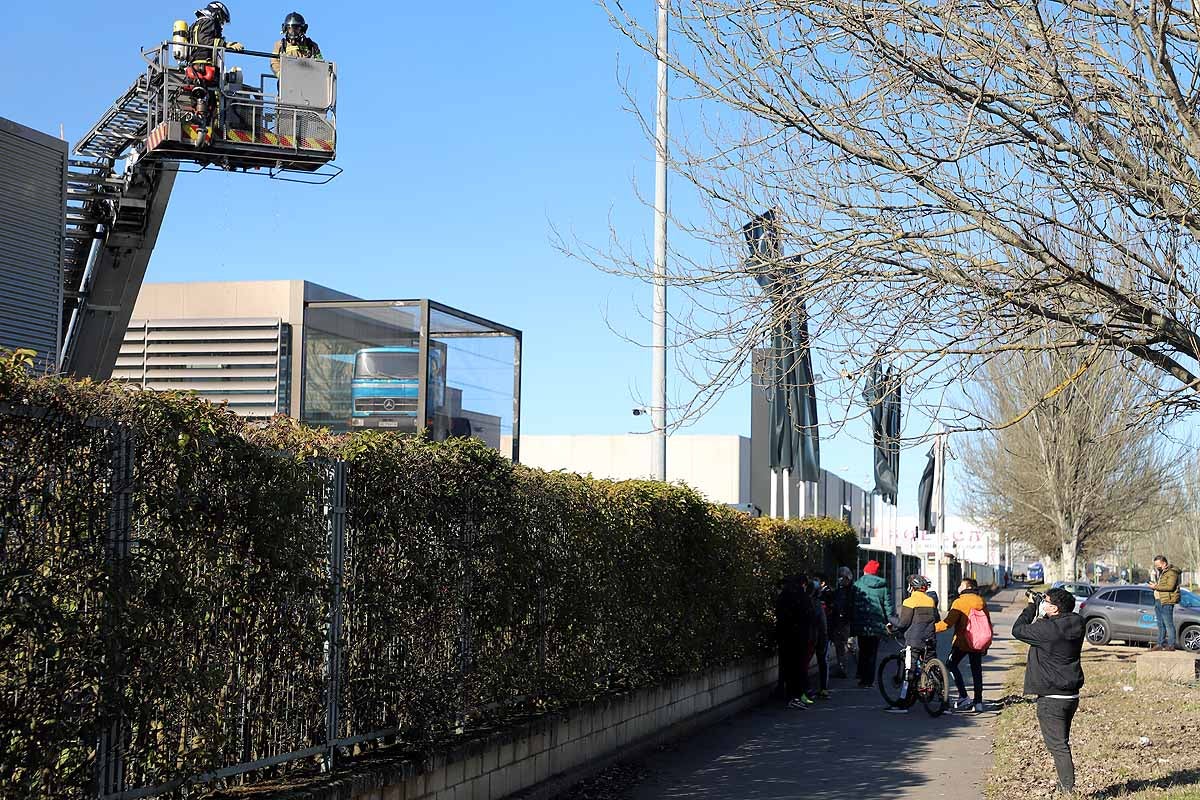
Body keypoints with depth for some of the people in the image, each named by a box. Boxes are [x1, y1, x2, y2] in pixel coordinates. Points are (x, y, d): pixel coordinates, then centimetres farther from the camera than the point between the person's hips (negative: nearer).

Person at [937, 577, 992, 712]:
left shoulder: (960, 602, -11)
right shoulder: (982, 602, 9)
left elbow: (947, 623, -18)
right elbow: (988, 624, 13)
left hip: (962, 642, -6)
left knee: (951, 665, 7)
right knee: (976, 671, 12)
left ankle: (963, 698, -4)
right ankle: (978, 703, 12)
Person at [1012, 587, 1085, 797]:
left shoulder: (1047, 629, -21)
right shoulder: (1075, 625, 2)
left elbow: (1018, 630, -8)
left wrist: (1031, 607, 3)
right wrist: (1037, 610, 9)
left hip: (1051, 698, -8)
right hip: (1072, 695, 8)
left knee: (1058, 745, -4)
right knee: (1062, 742, 20)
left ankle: (1069, 790, -6)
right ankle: (1065, 785, 29)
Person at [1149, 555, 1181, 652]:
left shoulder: (1171, 573, -10)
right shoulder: (1160, 572, 21)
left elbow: (1170, 586, -23)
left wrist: (1156, 586, -16)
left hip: (1166, 602, -10)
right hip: (1158, 601, 10)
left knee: (1168, 624, -9)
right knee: (1161, 625, 12)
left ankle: (1171, 645, -8)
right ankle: (1161, 644, 16)